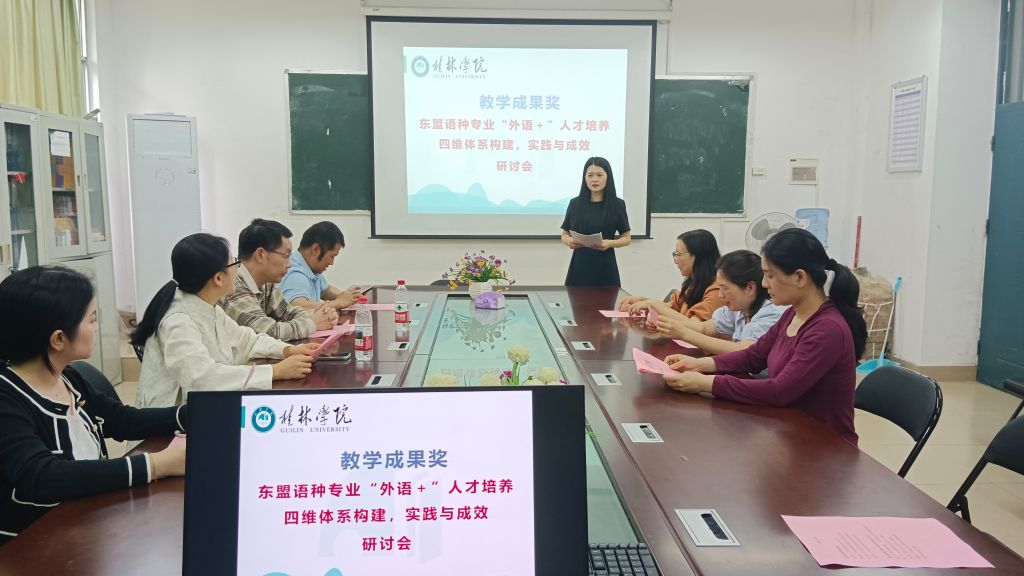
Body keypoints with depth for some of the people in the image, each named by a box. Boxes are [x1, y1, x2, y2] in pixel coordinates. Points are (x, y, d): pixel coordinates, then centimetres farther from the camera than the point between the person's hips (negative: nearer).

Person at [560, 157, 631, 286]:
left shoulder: (617, 204, 0)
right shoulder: (575, 203, 4)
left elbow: (626, 238, 4)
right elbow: (564, 234, 11)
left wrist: (609, 243, -15)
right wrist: (569, 241, -12)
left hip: (605, 267, -1)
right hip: (579, 266, 1)